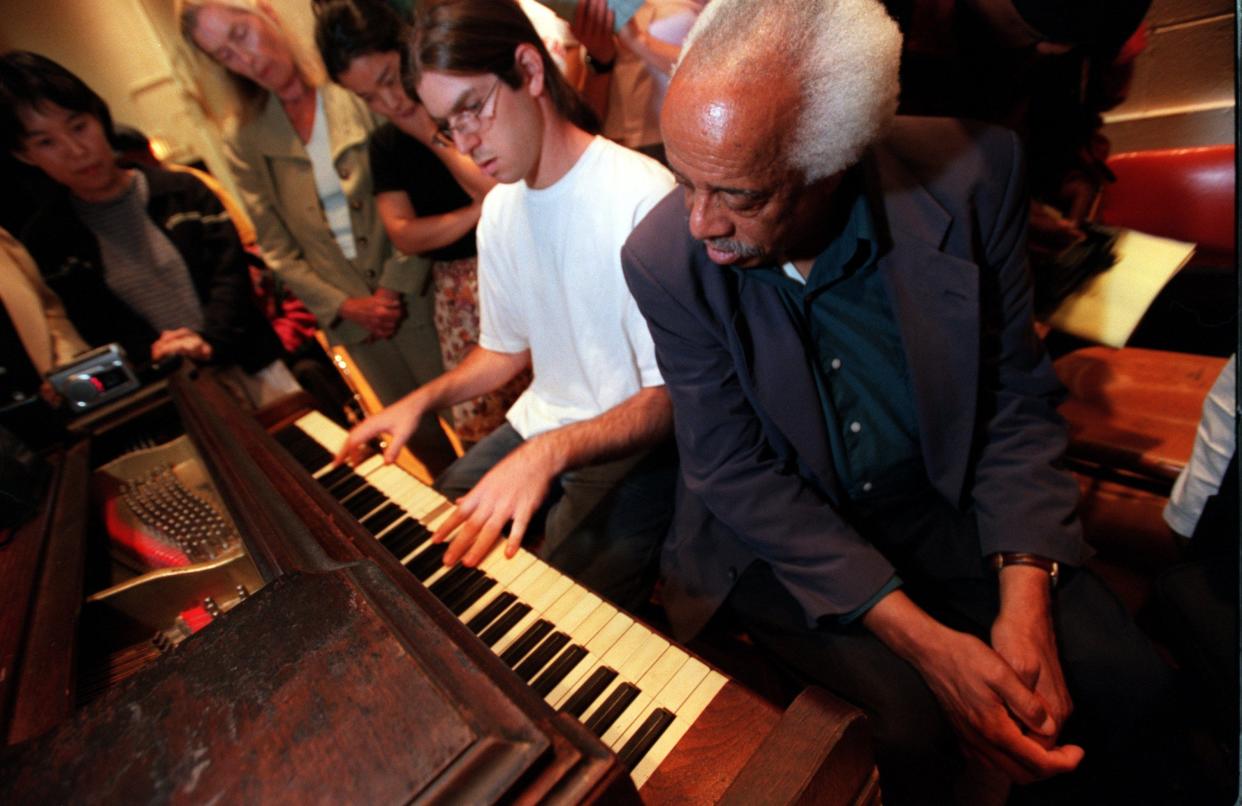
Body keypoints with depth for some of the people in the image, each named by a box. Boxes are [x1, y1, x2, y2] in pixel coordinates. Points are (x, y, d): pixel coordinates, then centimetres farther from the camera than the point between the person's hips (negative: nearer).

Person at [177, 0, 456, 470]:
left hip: (414, 290, -2)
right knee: (421, 437, 13)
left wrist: (395, 286, -13)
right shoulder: (245, 144, 3)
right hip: (350, 315, 3)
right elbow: (276, 249, 4)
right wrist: (343, 306, -7)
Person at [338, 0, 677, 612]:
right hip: (540, 423, 7)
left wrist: (549, 453, -34)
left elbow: (671, 398, -22)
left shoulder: (642, 196, -20)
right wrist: (421, 400, 1)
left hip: (632, 443, -6)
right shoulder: (499, 208, 6)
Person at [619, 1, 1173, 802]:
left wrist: (1025, 599, -16)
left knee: (1127, 680, -9)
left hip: (943, 502, 3)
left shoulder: (974, 174, -15)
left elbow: (1016, 397, -6)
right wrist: (923, 639, -22)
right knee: (919, 718, -21)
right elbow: (735, 473, -16)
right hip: (778, 535, -2)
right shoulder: (664, 260, -19)